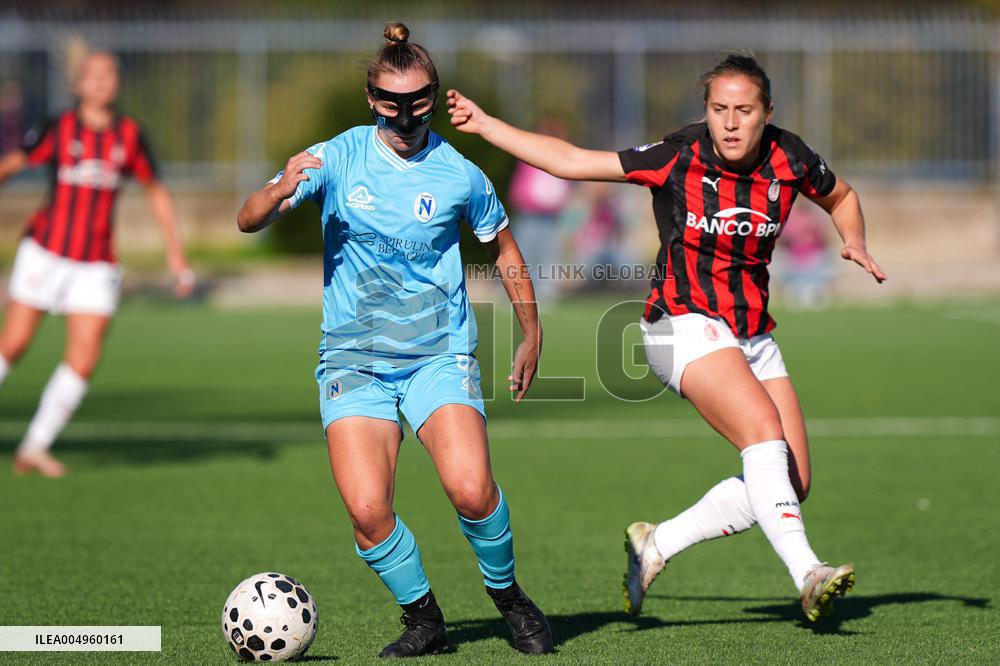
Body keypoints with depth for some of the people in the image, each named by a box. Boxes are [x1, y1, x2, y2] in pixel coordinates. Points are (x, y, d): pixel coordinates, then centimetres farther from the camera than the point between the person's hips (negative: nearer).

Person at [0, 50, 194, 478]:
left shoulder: (129, 135, 4)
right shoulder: (59, 130, -3)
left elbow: (156, 192, 14)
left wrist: (176, 254, 12)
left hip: (97, 263, 2)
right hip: (46, 251, -2)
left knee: (84, 359, -7)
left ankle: (35, 448, 5)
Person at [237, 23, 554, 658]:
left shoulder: (460, 175, -1)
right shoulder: (339, 158, -2)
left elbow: (505, 250, 16)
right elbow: (248, 222, -7)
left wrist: (532, 337, 18)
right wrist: (281, 191, -29)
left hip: (440, 355, -1)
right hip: (354, 359, 1)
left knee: (471, 490, -24)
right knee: (366, 509, -18)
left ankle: (509, 596, 4)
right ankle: (424, 620, 8)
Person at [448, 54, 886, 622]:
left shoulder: (789, 157, -2)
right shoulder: (679, 158, -11)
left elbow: (841, 197, 19)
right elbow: (571, 161, -5)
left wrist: (855, 241, -1)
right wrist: (483, 124, -8)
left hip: (753, 336, 5)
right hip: (686, 325, -5)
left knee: (792, 482, -3)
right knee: (763, 428, -29)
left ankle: (657, 544, 11)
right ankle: (806, 572, -34)